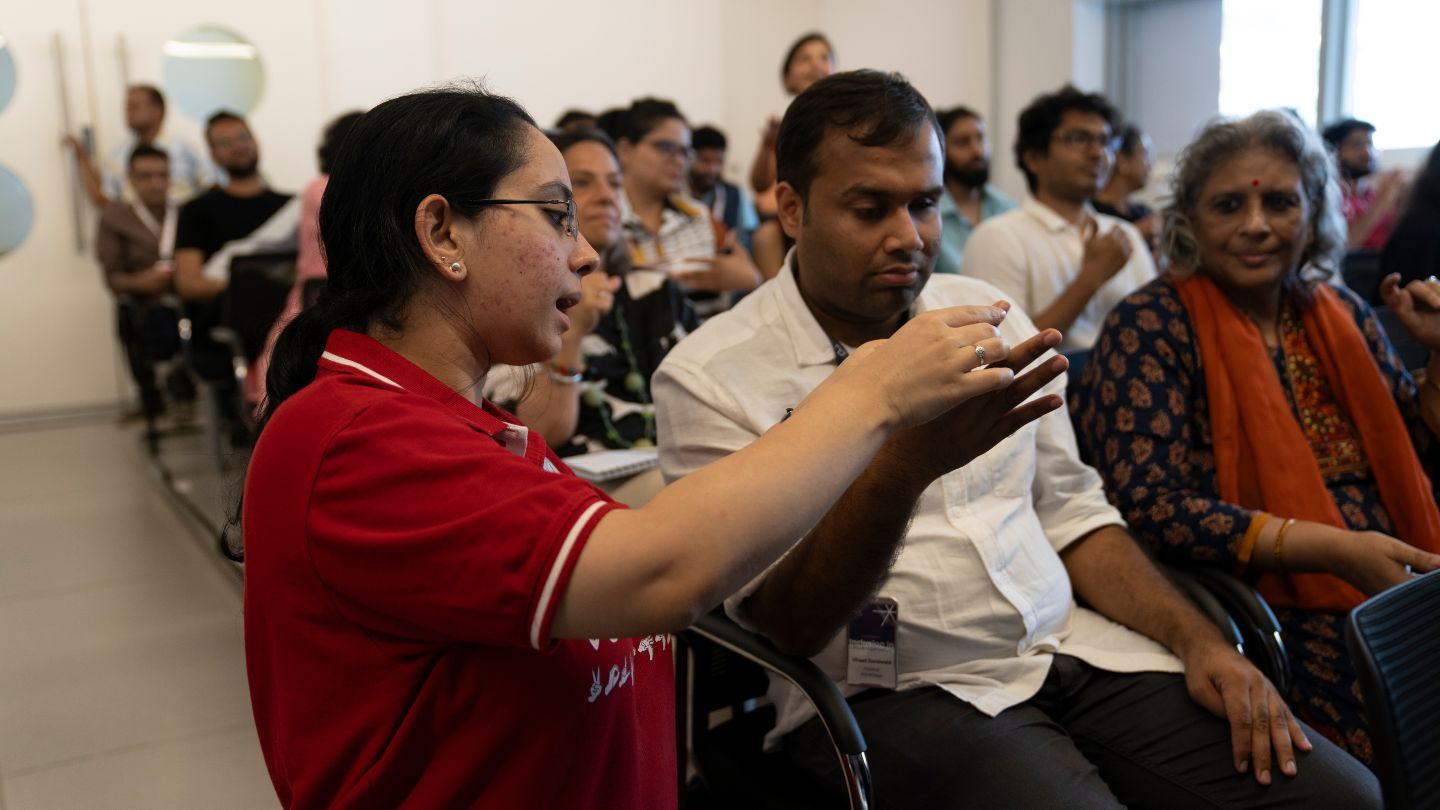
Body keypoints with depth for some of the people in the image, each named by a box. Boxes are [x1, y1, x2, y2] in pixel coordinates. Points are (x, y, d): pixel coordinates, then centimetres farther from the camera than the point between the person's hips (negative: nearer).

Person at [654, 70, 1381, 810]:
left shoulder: (985, 314, 10)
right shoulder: (709, 377, -9)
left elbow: (1070, 514, 15)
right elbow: (791, 623, -14)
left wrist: (1199, 639, 1)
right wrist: (904, 462, -30)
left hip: (1070, 649, 6)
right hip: (890, 692, -5)